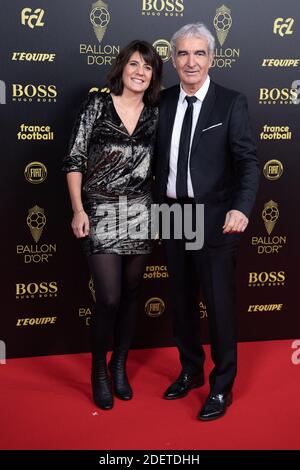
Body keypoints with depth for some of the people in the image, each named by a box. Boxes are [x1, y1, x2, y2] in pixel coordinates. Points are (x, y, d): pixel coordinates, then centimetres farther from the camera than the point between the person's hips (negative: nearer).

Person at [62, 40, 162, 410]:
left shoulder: (154, 114, 6)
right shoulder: (97, 105, -3)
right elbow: (74, 160, -3)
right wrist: (78, 209, -10)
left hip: (140, 213, 4)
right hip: (101, 213, -4)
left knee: (130, 295, 10)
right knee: (109, 300, -7)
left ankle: (119, 368, 28)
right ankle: (99, 372, 17)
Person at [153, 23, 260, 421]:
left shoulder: (231, 103, -6)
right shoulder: (164, 101, 7)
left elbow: (248, 161, -12)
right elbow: (159, 157, 10)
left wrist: (241, 208, -27)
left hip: (214, 219, -4)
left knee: (219, 304, 3)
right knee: (182, 301, 16)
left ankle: (222, 388, 22)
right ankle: (190, 370, 37)